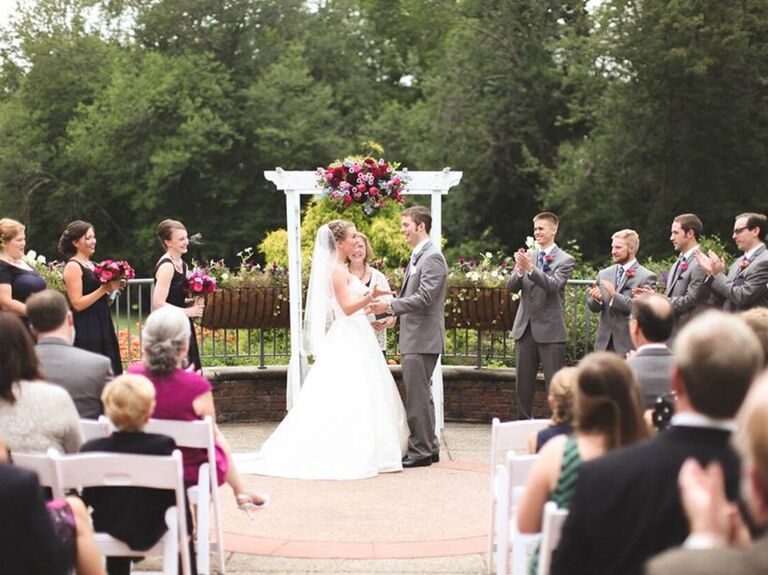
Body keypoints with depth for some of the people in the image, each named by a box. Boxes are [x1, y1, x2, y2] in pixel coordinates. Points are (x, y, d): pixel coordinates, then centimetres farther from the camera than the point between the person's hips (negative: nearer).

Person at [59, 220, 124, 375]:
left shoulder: (92, 265, 16)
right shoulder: (73, 266, -8)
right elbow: (77, 304, -17)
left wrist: (112, 289, 5)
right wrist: (104, 289, -17)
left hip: (102, 328, 8)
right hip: (85, 331, -8)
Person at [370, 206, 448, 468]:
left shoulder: (432, 257, -14)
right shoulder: (417, 256, 17)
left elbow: (424, 298, -22)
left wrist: (390, 306, -23)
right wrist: (393, 314, 14)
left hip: (422, 338, -10)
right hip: (413, 338, 10)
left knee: (417, 396, -7)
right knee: (421, 394, 15)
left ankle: (420, 451, -2)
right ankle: (429, 447, 22)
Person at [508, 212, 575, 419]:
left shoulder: (565, 260, -3)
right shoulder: (527, 256, 9)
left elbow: (553, 285, -19)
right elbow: (512, 287, 1)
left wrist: (530, 268, -31)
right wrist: (520, 270, -19)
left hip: (550, 330, -5)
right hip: (525, 327, 5)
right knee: (523, 382, 11)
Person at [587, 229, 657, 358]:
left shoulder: (646, 277, -6)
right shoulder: (604, 274, 12)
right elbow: (593, 307, 13)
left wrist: (615, 296, -21)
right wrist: (596, 298, -10)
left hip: (629, 346, -5)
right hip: (605, 344, 5)